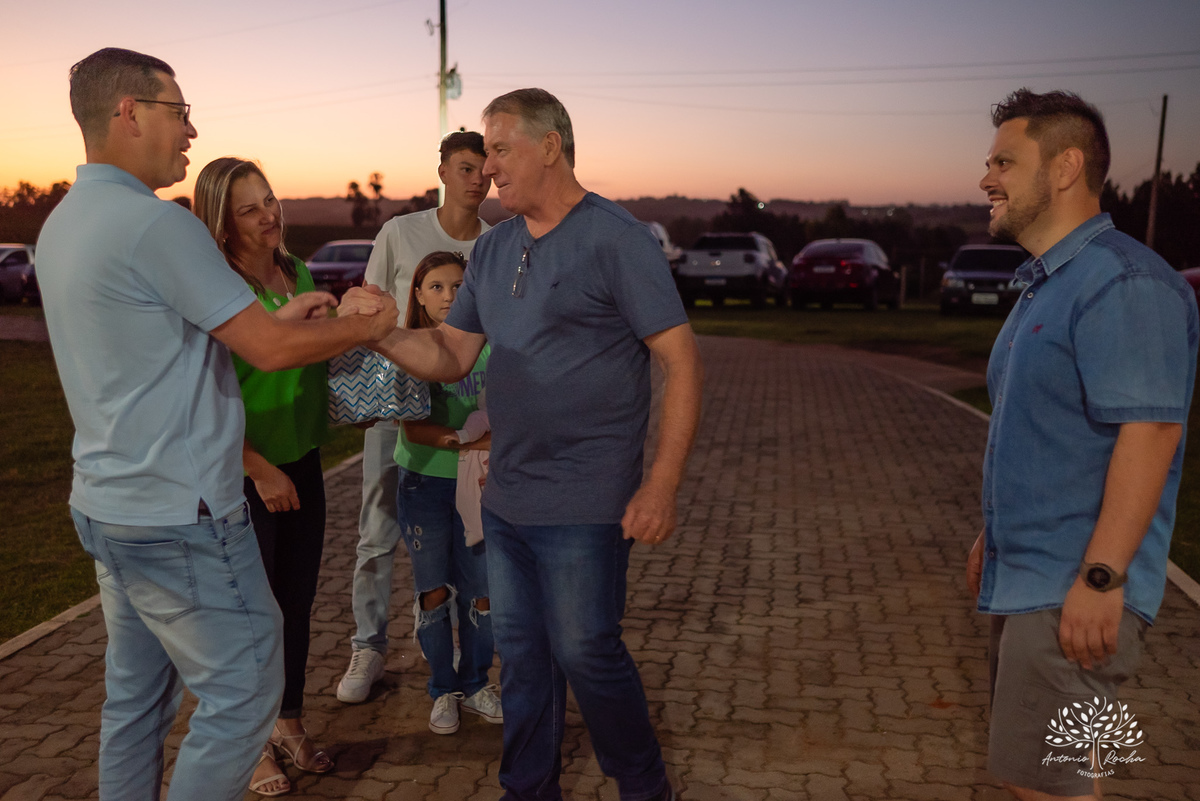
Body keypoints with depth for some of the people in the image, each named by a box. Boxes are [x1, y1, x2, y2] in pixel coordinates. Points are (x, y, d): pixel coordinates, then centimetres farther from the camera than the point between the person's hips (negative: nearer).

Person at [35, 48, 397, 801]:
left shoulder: (64, 223, 11)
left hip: (108, 504, 10)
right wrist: (367, 324, -2)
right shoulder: (156, 222, -19)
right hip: (179, 516, -10)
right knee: (243, 688, 3)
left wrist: (278, 317, 12)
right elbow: (271, 350, -18)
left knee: (136, 695, 19)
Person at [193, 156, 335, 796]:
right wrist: (261, 470, -17)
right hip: (243, 473, -7)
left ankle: (290, 724, 35)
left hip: (302, 461, 7)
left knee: (296, 601, 16)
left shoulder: (296, 272, 5)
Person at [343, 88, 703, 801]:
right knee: (521, 653, 15)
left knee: (586, 651, 2)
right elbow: (450, 357, 12)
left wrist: (663, 483, -19)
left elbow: (682, 361, -13)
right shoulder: (494, 248, 11)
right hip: (506, 496, 7)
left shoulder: (616, 239, -10)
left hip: (583, 503, -7)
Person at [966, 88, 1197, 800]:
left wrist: (1101, 578, -26)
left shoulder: (1124, 281, -17)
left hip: (1072, 590, -10)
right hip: (1025, 577, 10)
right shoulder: (1047, 284, 15)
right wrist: (996, 533, 22)